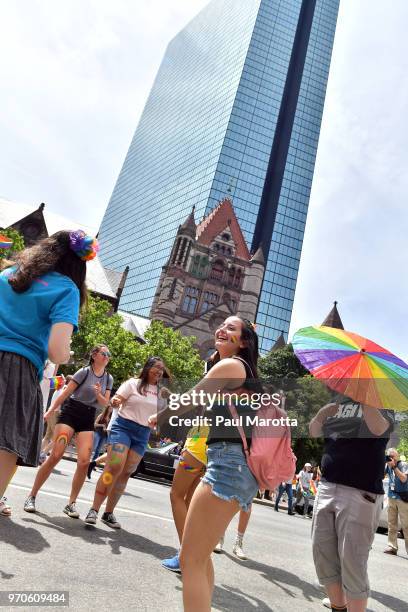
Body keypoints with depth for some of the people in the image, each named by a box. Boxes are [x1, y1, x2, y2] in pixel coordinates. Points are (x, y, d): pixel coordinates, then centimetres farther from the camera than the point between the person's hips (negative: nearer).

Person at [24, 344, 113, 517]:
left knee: (84, 462, -9)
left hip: (88, 419, 4)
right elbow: (65, 393, -5)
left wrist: (98, 394, -14)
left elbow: (105, 403, 7)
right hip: (70, 412, -4)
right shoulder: (84, 372, -5)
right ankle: (31, 496, 5)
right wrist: (50, 411, -9)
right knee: (55, 456, -11)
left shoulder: (109, 378, 8)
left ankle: (71, 503, 5)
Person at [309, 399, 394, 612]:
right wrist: (324, 411, -9)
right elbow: (313, 432, 6)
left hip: (360, 492, -5)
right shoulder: (338, 402, 14)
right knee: (322, 552, 10)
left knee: (352, 560, -3)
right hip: (326, 488, 5)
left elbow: (378, 429, -21)